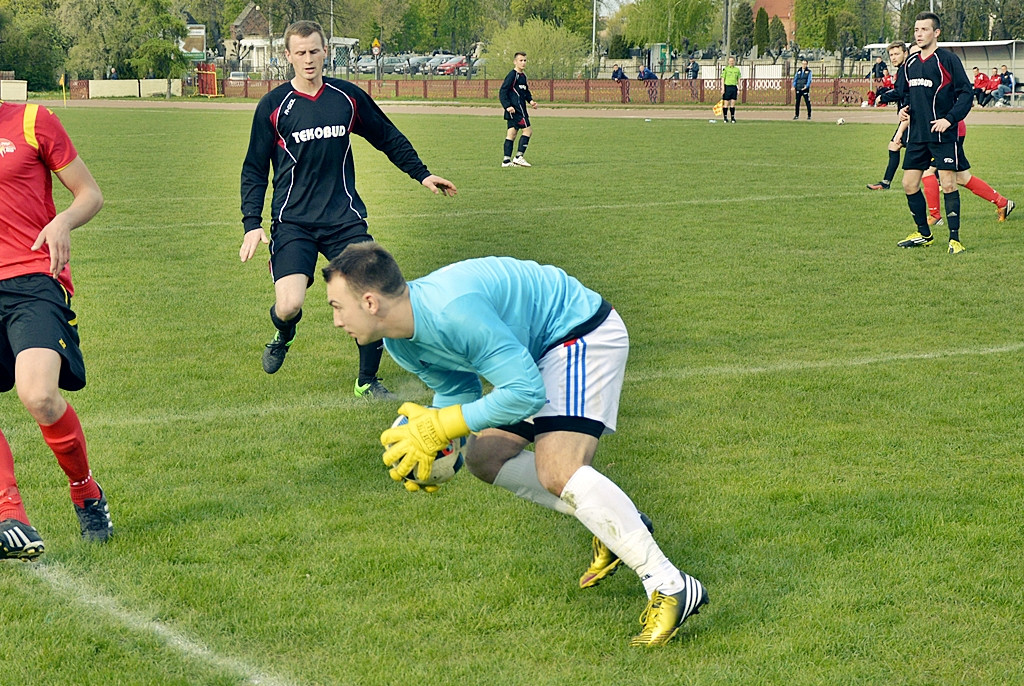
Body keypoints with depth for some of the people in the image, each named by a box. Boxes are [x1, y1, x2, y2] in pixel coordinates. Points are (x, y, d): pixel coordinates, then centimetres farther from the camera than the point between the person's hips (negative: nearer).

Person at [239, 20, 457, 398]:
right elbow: (254, 169, 4)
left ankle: (367, 381, 12)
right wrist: (252, 223, -5)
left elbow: (388, 137, 20)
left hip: (344, 218, 2)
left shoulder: (348, 96, 5)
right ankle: (283, 336, 22)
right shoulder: (272, 106, -1)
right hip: (293, 222, -2)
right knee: (289, 306, -18)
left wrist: (421, 173, 14)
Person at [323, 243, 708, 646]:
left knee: (556, 470, -24)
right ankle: (613, 526, 15)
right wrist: (425, 443, -9)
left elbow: (526, 393, -31)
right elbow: (459, 390, 10)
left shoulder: (453, 311, -34)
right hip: (535, 349, 10)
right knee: (484, 458, 10)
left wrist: (439, 428, -27)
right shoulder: (399, 343, -3)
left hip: (583, 335, -10)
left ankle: (669, 588, -22)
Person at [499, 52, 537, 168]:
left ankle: (506, 160, 5)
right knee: (527, 130, -9)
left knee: (511, 134, 6)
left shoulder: (522, 76, 17)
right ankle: (519, 157, -7)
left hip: (520, 109, 9)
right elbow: (502, 92, -14)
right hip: (515, 109, -9)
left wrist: (531, 101, 12)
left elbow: (526, 91, 30)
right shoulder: (512, 75, -11)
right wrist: (507, 106, -22)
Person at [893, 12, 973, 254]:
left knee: (948, 184, -8)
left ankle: (954, 239, 0)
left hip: (943, 135, -7)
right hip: (917, 135, 7)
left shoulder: (948, 60, -7)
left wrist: (950, 119, -19)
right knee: (909, 185, 6)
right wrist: (904, 109, 3)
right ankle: (924, 234, 22)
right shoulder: (911, 63, 12)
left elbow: (966, 93, -9)